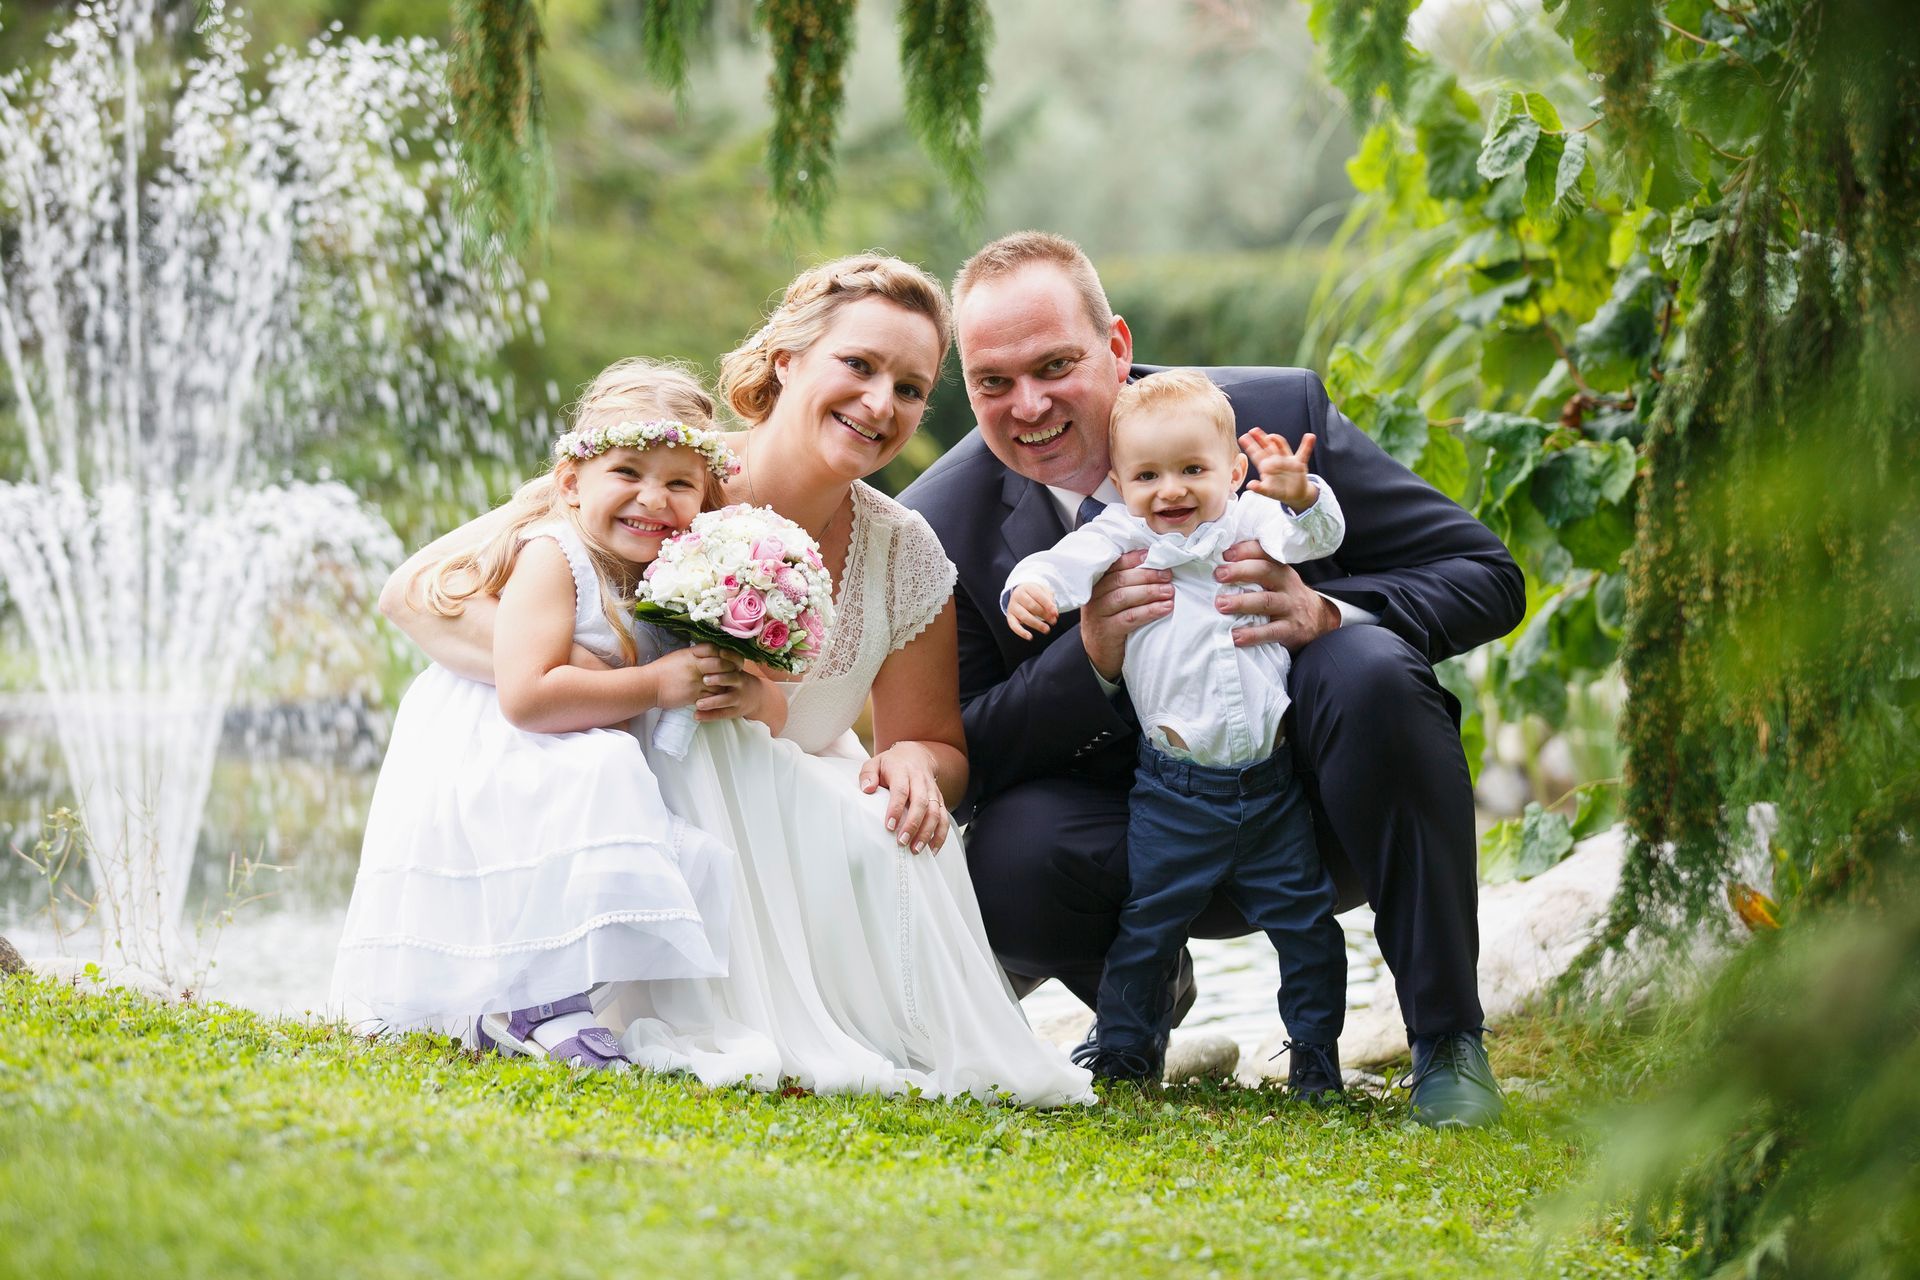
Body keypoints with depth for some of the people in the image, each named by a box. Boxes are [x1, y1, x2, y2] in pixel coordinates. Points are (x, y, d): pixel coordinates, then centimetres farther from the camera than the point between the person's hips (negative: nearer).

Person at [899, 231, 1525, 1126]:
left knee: (1371, 672, -32)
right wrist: (1089, 659, -28)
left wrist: (1321, 613, -31)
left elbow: (1487, 578, -11)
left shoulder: (1276, 414, -14)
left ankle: (1447, 1041, -18)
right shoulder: (944, 524, -12)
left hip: (1318, 813, -1)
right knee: (1005, 859, -30)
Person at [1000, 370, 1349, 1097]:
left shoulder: (1251, 521, 6)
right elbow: (1070, 560, -16)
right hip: (1173, 787, -2)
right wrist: (1031, 586, -39)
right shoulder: (1123, 535, 0)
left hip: (1269, 783, 2)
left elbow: (1316, 535, -6)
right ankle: (1124, 1052, 18)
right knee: (1149, 920, 4)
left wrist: (1296, 493, -28)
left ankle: (1315, 1055, 21)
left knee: (1305, 920, 7)